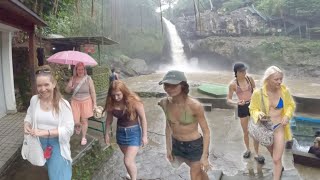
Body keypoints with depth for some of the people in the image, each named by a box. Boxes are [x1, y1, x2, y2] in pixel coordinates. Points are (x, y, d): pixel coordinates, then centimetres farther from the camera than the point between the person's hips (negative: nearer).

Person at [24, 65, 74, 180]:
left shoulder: (63, 104, -20)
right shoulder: (34, 100, -7)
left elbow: (69, 129, -22)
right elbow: (29, 115, 12)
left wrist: (45, 132, -28)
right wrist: (26, 125, -10)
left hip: (57, 144, -4)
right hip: (40, 142, 4)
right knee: (50, 169, 25)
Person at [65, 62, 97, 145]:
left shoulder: (88, 78, -8)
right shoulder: (73, 78, -1)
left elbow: (92, 92, -4)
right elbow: (67, 91, 5)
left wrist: (94, 103, -5)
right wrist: (70, 87, -19)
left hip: (86, 102, -2)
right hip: (75, 102, 2)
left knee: (84, 120, 6)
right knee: (75, 122, -1)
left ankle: (84, 137, 27)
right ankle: (78, 126, 37)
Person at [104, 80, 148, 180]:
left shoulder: (134, 101, -22)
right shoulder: (111, 103, -11)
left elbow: (143, 118, -14)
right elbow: (109, 119, 4)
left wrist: (144, 135, -11)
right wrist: (107, 134, 10)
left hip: (134, 132, -4)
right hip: (120, 132, 4)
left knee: (128, 161, -9)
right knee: (130, 158, 22)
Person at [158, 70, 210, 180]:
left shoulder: (195, 105, -27)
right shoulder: (165, 103, -12)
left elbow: (206, 131, -17)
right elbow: (168, 126, 3)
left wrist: (204, 156, -16)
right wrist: (168, 148, 8)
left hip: (195, 146, -4)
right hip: (176, 145, 5)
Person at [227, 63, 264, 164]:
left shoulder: (249, 78, -6)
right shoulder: (233, 84, -12)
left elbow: (255, 91, 12)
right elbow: (228, 100, -8)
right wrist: (236, 102, -26)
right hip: (242, 108, -1)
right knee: (246, 132, 12)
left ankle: (257, 154, 16)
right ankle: (248, 149, 37)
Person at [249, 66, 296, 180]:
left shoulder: (284, 91, -16)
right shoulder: (258, 93, -21)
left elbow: (291, 105, 2)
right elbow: (253, 109, -8)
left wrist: (287, 116, -16)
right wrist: (259, 114, -29)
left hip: (279, 127, -1)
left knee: (277, 159, -5)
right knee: (273, 154, 27)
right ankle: (279, 167, 58)